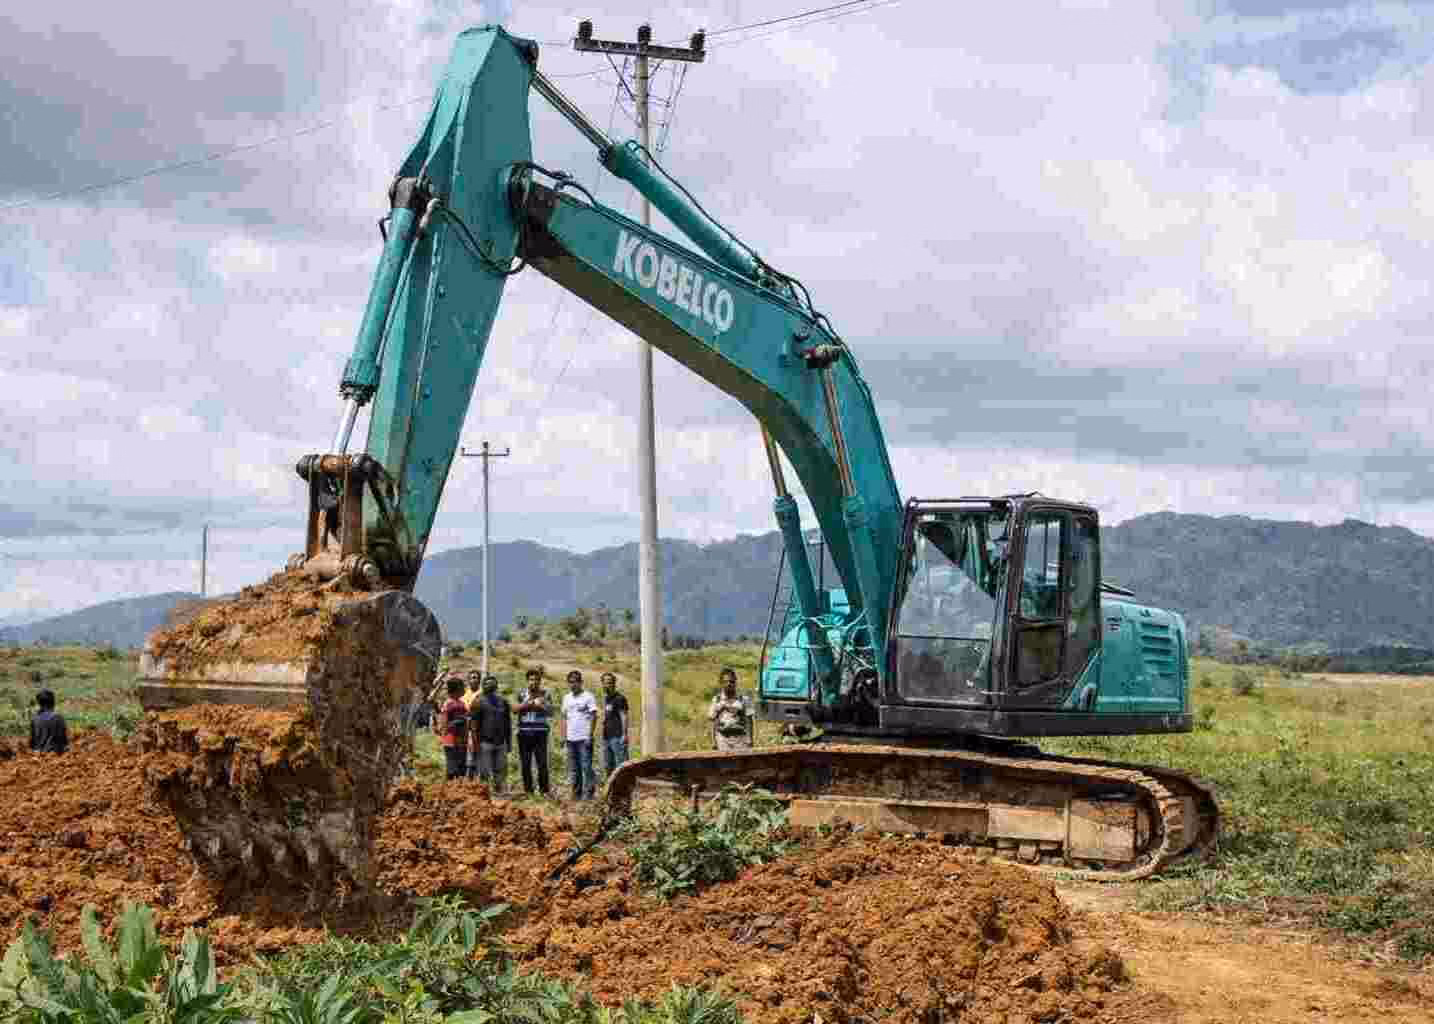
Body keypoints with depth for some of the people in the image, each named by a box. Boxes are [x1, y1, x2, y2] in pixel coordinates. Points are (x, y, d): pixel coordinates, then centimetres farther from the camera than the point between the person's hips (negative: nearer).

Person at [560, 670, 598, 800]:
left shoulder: (588, 697, -3)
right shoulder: (567, 698, 14)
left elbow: (593, 717, -6)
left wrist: (590, 736, -13)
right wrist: (564, 736, 10)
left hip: (584, 738, -6)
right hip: (571, 739, 6)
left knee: (586, 767, -7)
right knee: (574, 769, 9)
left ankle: (588, 793, -5)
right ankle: (577, 793, 15)